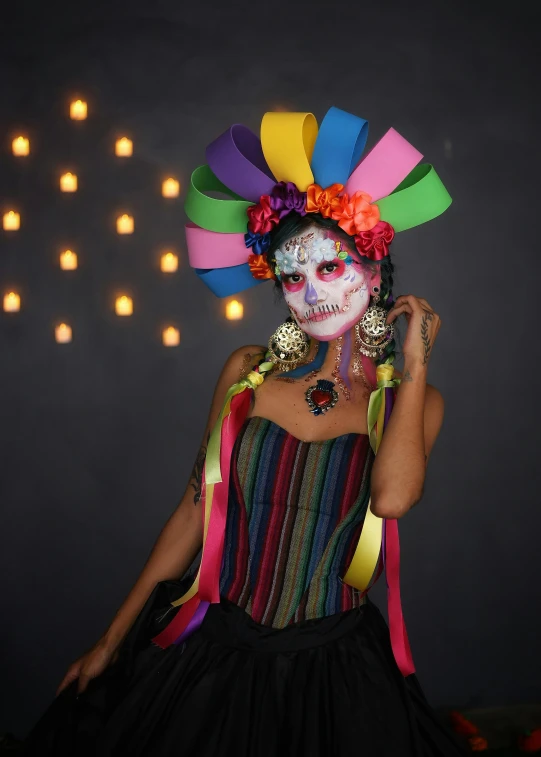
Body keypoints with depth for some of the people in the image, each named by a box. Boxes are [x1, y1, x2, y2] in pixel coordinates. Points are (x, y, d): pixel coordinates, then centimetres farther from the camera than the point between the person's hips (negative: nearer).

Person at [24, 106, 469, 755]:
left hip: (333, 671, -1)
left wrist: (415, 363, -13)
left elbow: (392, 497, -23)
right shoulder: (247, 373, 0)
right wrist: (112, 639, 6)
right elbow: (195, 510, 4)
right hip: (210, 652, 2)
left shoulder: (411, 399, -3)